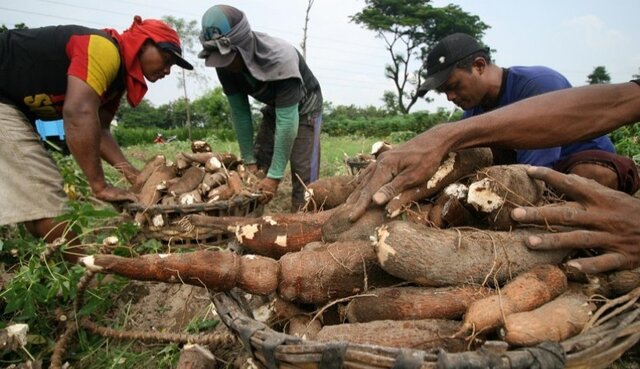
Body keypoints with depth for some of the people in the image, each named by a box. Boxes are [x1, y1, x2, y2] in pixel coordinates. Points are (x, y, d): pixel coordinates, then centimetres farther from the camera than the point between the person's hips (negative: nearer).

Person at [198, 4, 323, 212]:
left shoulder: (281, 59, -39)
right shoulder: (226, 67, -22)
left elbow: (287, 120, -38)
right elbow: (239, 112, -13)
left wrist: (275, 175, -36)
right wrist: (249, 161, -12)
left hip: (304, 108, -5)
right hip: (274, 108, 6)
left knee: (303, 175, -14)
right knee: (258, 168, 2)